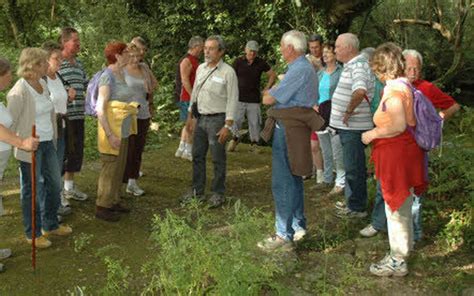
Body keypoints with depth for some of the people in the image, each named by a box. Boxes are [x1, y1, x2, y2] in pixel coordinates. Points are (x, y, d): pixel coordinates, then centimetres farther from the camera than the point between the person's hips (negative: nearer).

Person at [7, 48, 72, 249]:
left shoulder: (43, 85, 5)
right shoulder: (19, 92, -19)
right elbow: (10, 122, -16)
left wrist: (54, 137, 16)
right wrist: (20, 144, -16)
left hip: (48, 143, 8)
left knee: (54, 184, 17)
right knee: (31, 190, 6)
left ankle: (50, 225, 36)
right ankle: (33, 234, 21)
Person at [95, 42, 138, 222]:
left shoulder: (121, 74, 9)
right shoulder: (108, 76, -17)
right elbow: (100, 109, -21)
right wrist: (110, 135, -23)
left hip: (123, 131, 9)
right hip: (112, 130, -9)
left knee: (119, 167, 17)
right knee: (110, 169, 1)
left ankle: (114, 201, 30)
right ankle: (102, 207, 13)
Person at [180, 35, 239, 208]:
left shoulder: (228, 72, -11)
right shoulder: (200, 68, 10)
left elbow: (232, 100, -13)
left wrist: (227, 126, -16)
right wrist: (189, 116, 16)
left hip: (217, 119, -6)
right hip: (200, 118, 7)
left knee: (218, 159, 2)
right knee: (197, 156, 12)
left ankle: (218, 193, 14)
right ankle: (197, 191, 23)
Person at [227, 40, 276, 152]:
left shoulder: (260, 63, 2)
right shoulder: (238, 62, -1)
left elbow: (273, 75, 12)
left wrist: (266, 89, 7)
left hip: (254, 99, 1)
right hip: (239, 98, -1)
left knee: (254, 122, 5)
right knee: (236, 120, -3)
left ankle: (254, 143, 18)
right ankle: (235, 138, 20)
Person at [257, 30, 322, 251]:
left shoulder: (299, 70, -19)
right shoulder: (306, 67, 16)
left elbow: (268, 99, -18)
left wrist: (268, 93, 4)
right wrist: (274, 91, 2)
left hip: (288, 129, -11)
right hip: (294, 127, 11)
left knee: (282, 183, -6)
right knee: (294, 179, 18)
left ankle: (284, 235, -1)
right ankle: (298, 226, 30)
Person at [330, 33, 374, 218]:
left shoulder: (358, 66, -20)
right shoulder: (351, 65, 14)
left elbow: (359, 91, -39)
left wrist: (349, 111, -27)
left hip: (353, 126, -10)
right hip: (348, 126, 10)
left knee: (354, 167, -1)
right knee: (352, 166, 19)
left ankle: (357, 208, 9)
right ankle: (352, 201, 32)